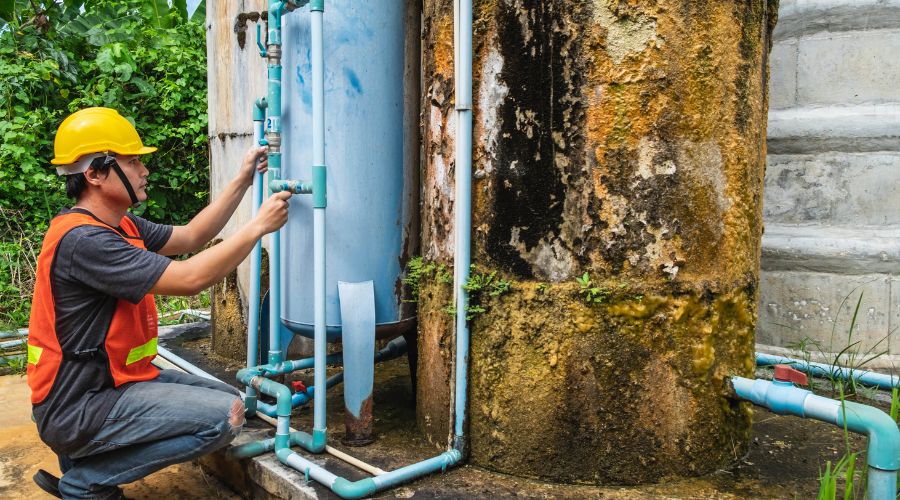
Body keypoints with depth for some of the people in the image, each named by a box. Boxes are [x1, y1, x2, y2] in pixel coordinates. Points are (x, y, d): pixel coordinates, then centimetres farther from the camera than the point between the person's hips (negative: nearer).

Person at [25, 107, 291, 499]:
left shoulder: (119, 225, 6)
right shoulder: (82, 239, -25)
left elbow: (190, 237, 14)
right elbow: (190, 278, -28)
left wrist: (242, 182, 8)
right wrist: (259, 225, -19)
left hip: (112, 379, 10)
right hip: (77, 407, -10)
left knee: (228, 399, 12)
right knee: (225, 416, -19)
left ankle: (86, 454, 13)